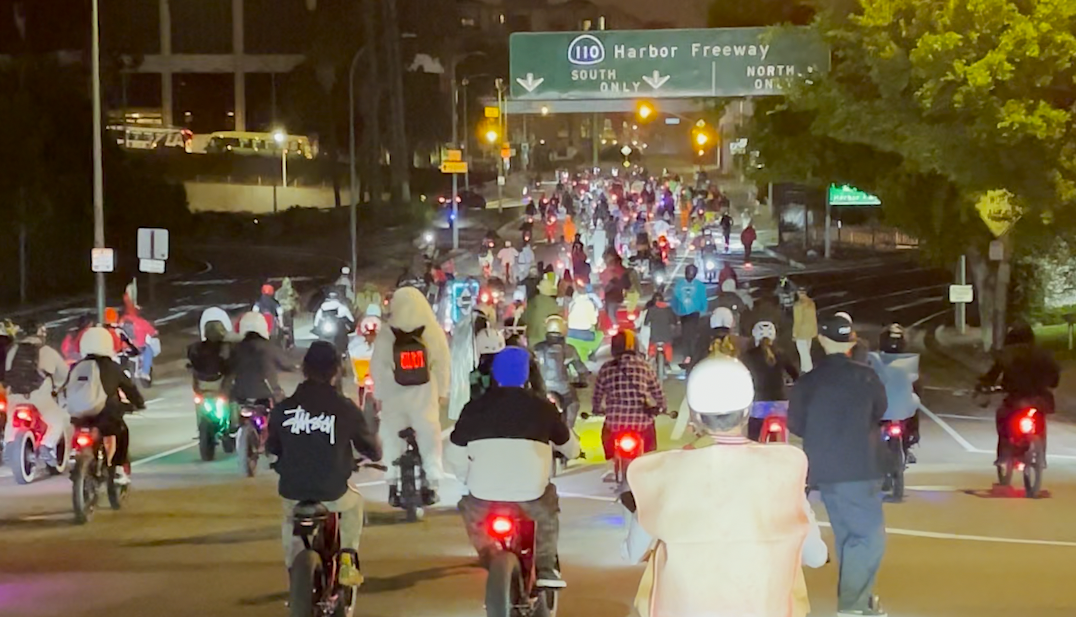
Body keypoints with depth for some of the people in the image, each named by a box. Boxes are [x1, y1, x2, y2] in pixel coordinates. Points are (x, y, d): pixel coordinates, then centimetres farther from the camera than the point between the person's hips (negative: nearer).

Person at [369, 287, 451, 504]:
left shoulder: (385, 335, -10)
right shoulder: (433, 332, -8)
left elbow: (377, 367, -4)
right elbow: (443, 364, -3)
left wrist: (379, 394, 7)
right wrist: (443, 391, 8)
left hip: (393, 396, 0)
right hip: (425, 396, 0)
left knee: (393, 439, 11)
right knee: (429, 437, 10)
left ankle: (393, 484, 10)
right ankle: (431, 484, 9)